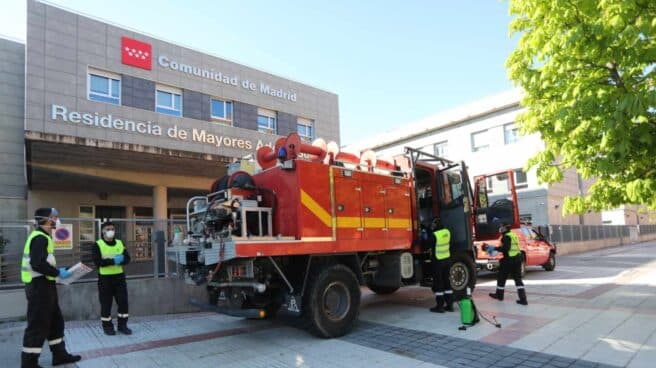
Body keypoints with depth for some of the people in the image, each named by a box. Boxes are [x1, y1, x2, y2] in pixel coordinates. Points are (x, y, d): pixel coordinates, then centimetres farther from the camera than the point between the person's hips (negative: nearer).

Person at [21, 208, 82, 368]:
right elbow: (37, 264, -28)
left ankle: (59, 354, 27)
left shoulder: (42, 237, 15)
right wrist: (58, 273, -19)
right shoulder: (40, 237, -18)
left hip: (43, 286, 11)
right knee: (38, 325, -2)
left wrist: (57, 272, 11)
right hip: (39, 286, -11)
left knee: (55, 321, 17)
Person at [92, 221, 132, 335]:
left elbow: (127, 258, 3)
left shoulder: (120, 243, 8)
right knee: (106, 303, 4)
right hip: (105, 278, -4)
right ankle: (107, 326, 19)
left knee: (123, 301, 3)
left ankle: (122, 325, 15)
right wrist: (113, 261, -25)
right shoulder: (98, 244, -5)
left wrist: (121, 260, -18)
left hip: (119, 276, 4)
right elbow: (97, 261, -17)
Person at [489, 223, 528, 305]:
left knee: (501, 277, 10)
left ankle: (499, 295, 25)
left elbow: (505, 248, -23)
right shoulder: (514, 235, 14)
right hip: (517, 258, 8)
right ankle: (523, 299, 1)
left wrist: (495, 248, -15)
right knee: (518, 279, 8)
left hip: (509, 260, -8)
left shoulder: (506, 237, -14)